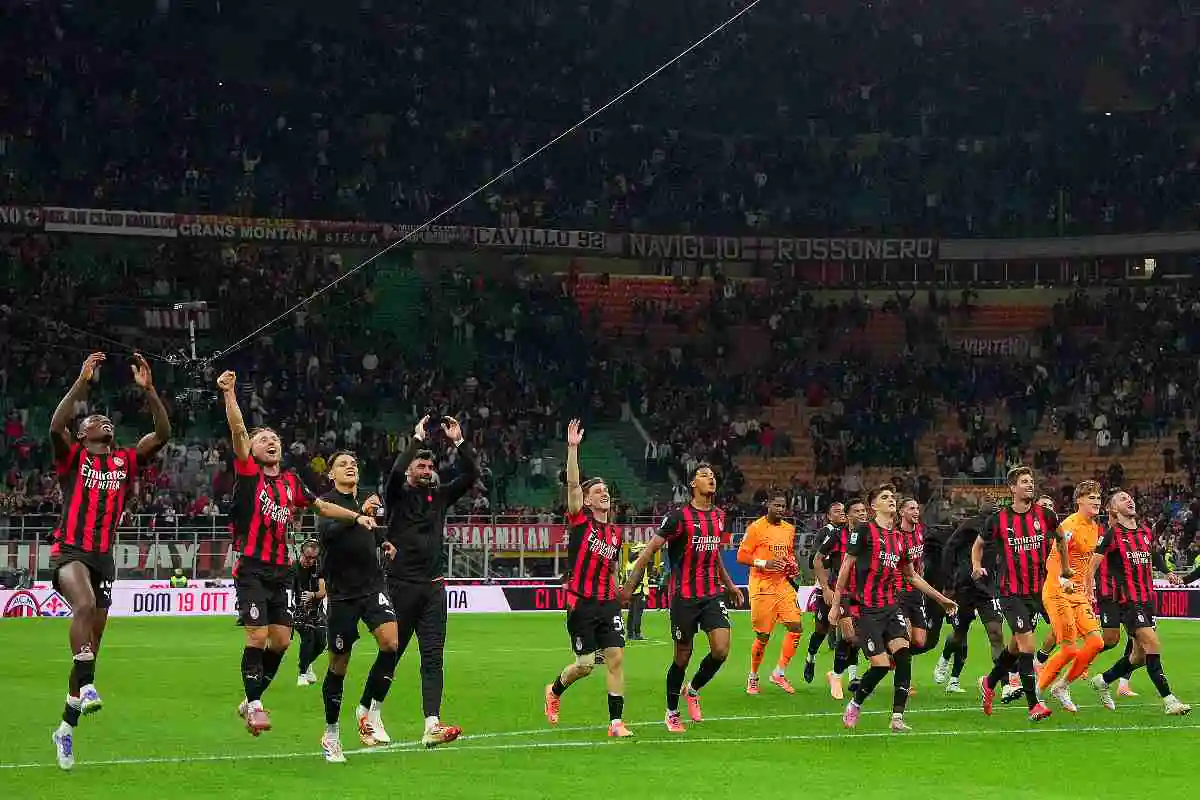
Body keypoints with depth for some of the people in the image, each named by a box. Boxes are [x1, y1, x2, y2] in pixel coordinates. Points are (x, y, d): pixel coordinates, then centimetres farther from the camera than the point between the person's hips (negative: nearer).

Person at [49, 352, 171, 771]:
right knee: (84, 605, -37)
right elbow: (56, 426, -17)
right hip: (69, 550, -5)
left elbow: (163, 433, 4)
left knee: (92, 641, 7)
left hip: (104, 557, 5)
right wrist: (82, 382, -20)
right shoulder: (72, 457, 3)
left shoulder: (126, 461, 13)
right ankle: (86, 687, -36)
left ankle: (66, 728, 17)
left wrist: (148, 390, -6)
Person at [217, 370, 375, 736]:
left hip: (279, 571, 6)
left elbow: (322, 506, 24)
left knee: (280, 640, 3)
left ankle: (251, 700, 18)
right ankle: (254, 703, -3)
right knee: (257, 636, -13)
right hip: (251, 568, -6)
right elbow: (238, 432, -14)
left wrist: (356, 516, 15)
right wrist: (229, 394, -25)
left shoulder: (291, 481, 13)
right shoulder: (249, 473, -1)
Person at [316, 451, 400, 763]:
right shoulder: (328, 501, -5)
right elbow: (326, 533, -25)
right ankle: (331, 734, 19)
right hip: (342, 592, -4)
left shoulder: (366, 501, 13)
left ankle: (368, 711, -2)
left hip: (373, 586, 4)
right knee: (339, 664, 2)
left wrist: (383, 542, 10)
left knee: (391, 642, -19)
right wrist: (359, 514, -36)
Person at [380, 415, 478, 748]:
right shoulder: (398, 495, 2)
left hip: (433, 586, 4)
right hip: (401, 585, -4)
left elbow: (471, 475, 7)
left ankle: (431, 726, -15)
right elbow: (395, 472, -20)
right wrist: (417, 439, -14)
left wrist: (459, 441, -3)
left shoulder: (439, 495, 14)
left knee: (433, 658, -6)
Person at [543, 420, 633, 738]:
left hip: (608, 603, 5)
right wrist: (572, 448, -25)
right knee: (585, 664, -2)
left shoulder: (616, 533, 13)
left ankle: (616, 722, -3)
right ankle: (554, 691, 30)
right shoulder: (580, 520, -2)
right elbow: (572, 484, -16)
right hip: (581, 603, -5)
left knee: (616, 657, -7)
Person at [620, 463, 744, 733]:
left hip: (713, 594, 5)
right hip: (684, 596, -5)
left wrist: (729, 584, 28)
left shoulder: (718, 515, 9)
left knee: (721, 650, -10)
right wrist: (630, 585, -12)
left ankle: (693, 689, 18)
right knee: (683, 656, 3)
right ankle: (672, 712, 22)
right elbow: (650, 550, -8)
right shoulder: (679, 516, -10)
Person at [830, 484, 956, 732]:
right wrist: (836, 604, -7)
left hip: (893, 607, 5)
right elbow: (846, 567, -4)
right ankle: (854, 706, 15)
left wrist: (941, 598, 26)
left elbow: (911, 575, 25)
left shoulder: (900, 537, 14)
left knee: (903, 655, -15)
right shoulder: (864, 531, -5)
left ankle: (897, 718, -12)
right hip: (868, 610, -5)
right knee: (881, 664, -11)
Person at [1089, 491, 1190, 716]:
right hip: (1129, 601, -7)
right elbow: (1092, 564, -7)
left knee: (1140, 655, 10)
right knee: (1153, 646, -17)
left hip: (1148, 598, 7)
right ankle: (1168, 700, -15)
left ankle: (1102, 681, 30)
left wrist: (1168, 573, 23)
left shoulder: (1146, 532, 14)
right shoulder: (1111, 534, -6)